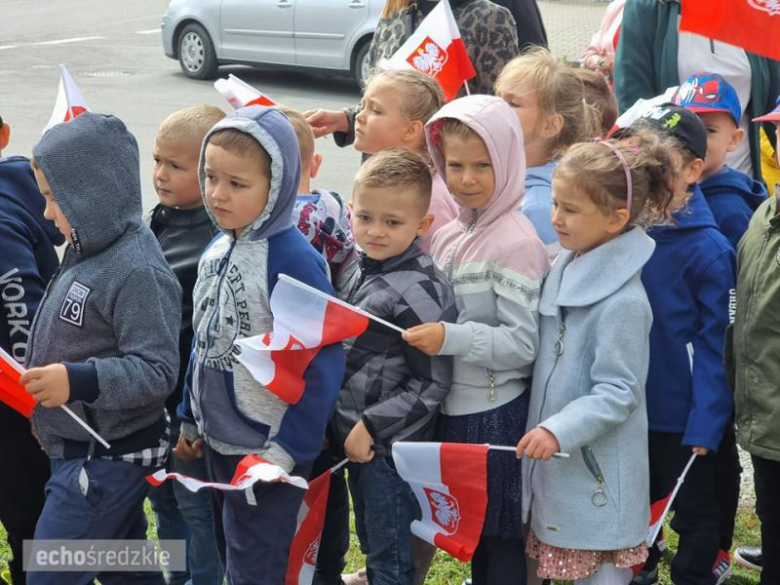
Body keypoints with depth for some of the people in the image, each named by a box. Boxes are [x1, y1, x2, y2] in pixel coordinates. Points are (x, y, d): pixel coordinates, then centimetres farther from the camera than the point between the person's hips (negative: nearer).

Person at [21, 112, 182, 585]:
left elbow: (157, 371, -26)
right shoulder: (88, 252, 6)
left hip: (105, 461, -9)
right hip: (79, 451, 9)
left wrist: (80, 381, -35)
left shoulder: (137, 272, -23)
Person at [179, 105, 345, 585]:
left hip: (268, 451, -8)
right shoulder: (216, 250, 3)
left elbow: (324, 361, -21)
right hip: (219, 443, 8)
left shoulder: (293, 260, -21)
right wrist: (191, 417, 17)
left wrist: (288, 449, -20)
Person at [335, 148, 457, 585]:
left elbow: (433, 383, -20)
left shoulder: (419, 291, -21)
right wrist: (352, 426, 11)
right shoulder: (359, 271, 4)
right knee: (371, 543, 22)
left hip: (393, 445, -8)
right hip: (357, 438, 8)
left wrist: (373, 426, -18)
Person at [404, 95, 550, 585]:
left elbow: (524, 344, -18)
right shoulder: (449, 234, 5)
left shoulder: (516, 242, -16)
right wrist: (424, 332, 1)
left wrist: (451, 338, -26)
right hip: (455, 409, 7)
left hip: (498, 416, -7)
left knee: (502, 540, 4)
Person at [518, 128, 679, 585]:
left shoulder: (623, 301, -22)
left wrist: (559, 430, -29)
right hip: (560, 463, 8)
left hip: (597, 474, -8)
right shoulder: (569, 267, 4)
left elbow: (618, 393, -21)